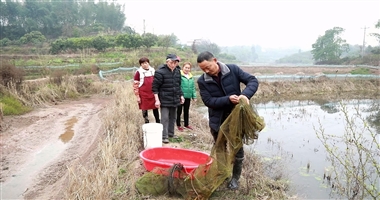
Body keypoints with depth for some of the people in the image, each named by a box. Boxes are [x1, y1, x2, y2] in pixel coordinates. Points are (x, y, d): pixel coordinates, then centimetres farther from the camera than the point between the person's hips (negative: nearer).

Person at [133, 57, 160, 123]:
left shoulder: (153, 70, 8)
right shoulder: (139, 72, -5)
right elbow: (135, 85, -4)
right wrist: (137, 96, -7)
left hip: (153, 94, 3)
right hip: (144, 95, -3)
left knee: (155, 108, 9)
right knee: (144, 109, 6)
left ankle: (158, 123, 21)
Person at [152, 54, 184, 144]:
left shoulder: (177, 71, 6)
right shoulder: (160, 72, -15)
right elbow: (155, 87, -13)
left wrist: (181, 95, 15)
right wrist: (157, 100, -17)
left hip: (175, 100, 7)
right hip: (164, 100, -6)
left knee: (173, 117, 14)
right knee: (165, 118, -5)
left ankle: (171, 134, 28)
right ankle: (164, 136, 3)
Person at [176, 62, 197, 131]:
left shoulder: (191, 77, 8)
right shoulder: (179, 75, -13)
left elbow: (193, 87, 12)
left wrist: (194, 96, 11)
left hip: (188, 97, 6)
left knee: (186, 111, 19)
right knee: (179, 111, 8)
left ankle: (186, 124, 34)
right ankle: (178, 125, 22)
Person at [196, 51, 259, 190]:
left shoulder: (233, 70, -12)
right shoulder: (202, 81, -11)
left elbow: (253, 80, -11)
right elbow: (208, 101, -18)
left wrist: (245, 94, -31)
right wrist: (228, 99, -31)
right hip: (217, 120, 1)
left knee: (237, 149, 8)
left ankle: (235, 178, 28)